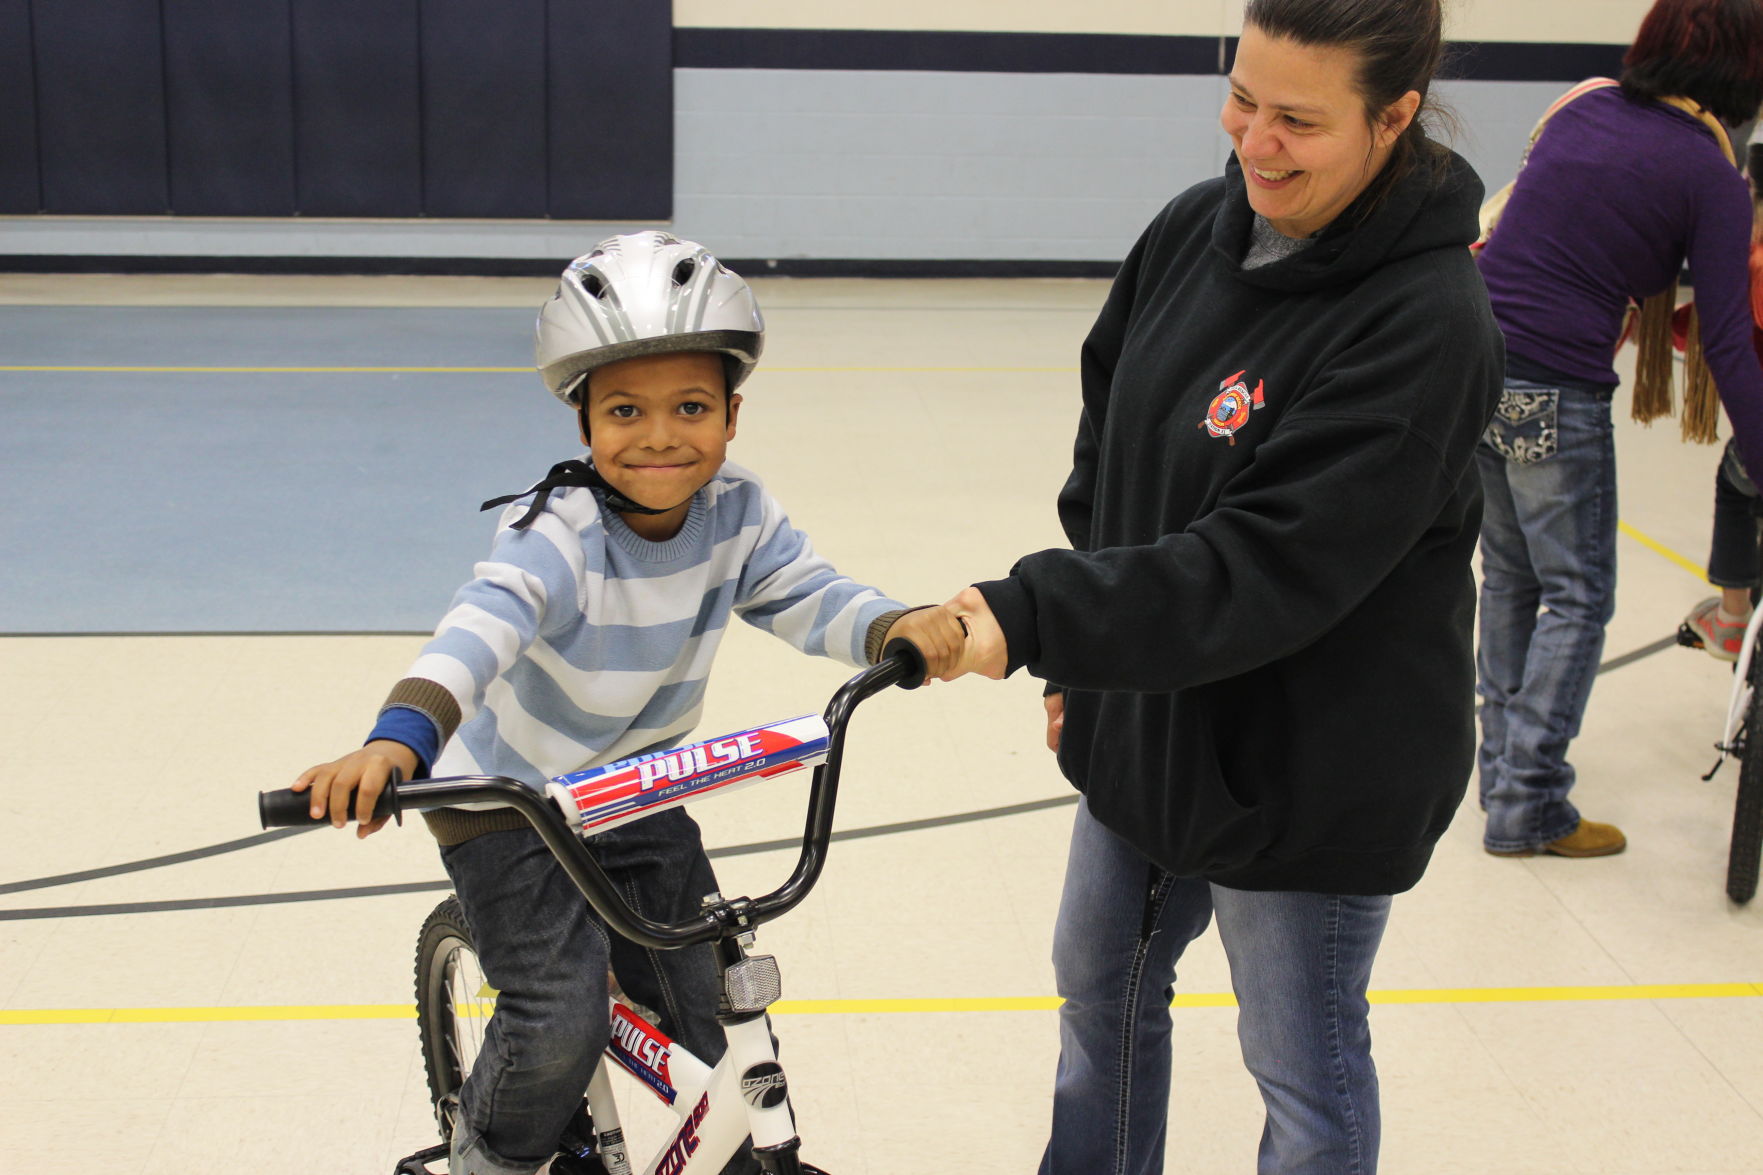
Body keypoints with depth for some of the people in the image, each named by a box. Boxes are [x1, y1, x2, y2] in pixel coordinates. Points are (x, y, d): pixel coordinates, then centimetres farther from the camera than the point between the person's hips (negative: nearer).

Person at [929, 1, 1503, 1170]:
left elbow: (1267, 565, -30)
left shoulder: (1429, 319, -25)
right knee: (1101, 987, 25)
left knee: (1307, 1071, 12)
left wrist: (1033, 617, -34)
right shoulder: (1195, 230, -4)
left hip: (1313, 775, -7)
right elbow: (1107, 446, 9)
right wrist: (1080, 661, 10)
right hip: (1148, 724, 8)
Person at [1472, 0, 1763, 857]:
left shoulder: (1580, 114, 9)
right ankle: (1526, 805, 8)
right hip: (1554, 398, -6)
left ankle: (1504, 761, 32)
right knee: (1578, 597, 7)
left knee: (1509, 573, 21)